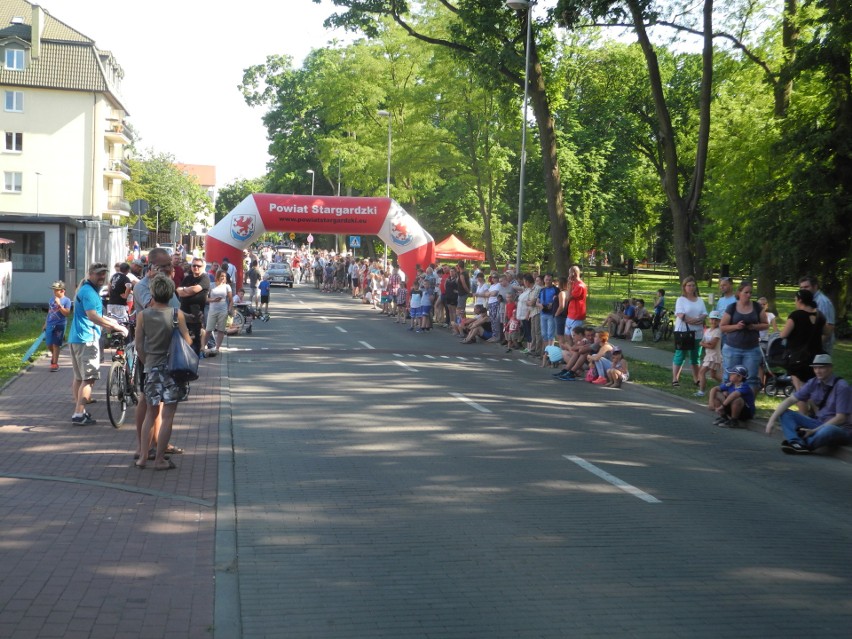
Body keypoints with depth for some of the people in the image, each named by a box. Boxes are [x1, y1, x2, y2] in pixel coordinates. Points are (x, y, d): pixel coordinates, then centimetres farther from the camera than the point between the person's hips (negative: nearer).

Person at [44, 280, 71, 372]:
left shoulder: (66, 301, -7)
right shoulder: (51, 299, 10)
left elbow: (67, 313, -16)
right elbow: (49, 312, 19)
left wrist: (59, 305, -24)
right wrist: (45, 324, 20)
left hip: (59, 325, -5)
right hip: (50, 325, 5)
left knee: (56, 344, -4)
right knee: (49, 344, 8)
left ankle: (55, 364, 2)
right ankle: (54, 356, 37)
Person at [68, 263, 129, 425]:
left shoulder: (88, 290, 20)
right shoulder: (88, 291, -14)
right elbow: (92, 316, -25)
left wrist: (111, 321, 29)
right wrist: (116, 327, -24)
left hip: (76, 338, 11)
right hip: (87, 338, -11)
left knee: (79, 378, 15)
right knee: (89, 378, -10)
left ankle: (79, 411, 23)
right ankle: (79, 414, -13)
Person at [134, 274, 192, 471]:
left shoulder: (143, 315, -3)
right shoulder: (177, 315, -8)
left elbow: (139, 346, 1)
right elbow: (187, 342, -5)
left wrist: (146, 363, 15)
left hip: (151, 367, 2)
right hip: (173, 367, -2)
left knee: (151, 413, 16)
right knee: (167, 416, 3)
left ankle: (142, 456, 17)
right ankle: (159, 460, 6)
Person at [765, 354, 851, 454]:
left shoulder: (841, 387, -15)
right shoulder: (813, 383, 2)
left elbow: (840, 418, -17)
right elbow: (790, 400, -1)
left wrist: (814, 431, -21)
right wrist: (772, 419, -14)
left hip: (839, 428, -6)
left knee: (828, 430, -43)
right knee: (785, 414, -11)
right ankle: (796, 443, -36)